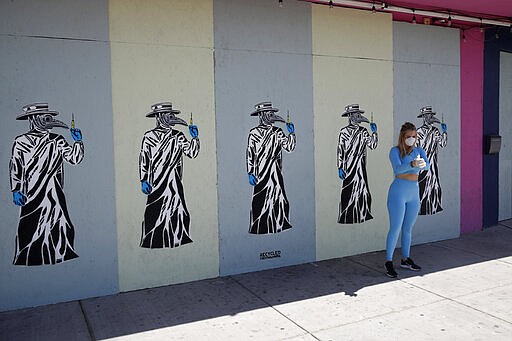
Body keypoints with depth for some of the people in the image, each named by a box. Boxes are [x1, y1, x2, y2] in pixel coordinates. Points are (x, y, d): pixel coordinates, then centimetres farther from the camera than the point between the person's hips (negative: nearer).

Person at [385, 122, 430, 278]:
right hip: (398, 191, -5)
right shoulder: (395, 151, -5)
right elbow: (397, 169, -22)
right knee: (395, 228, -6)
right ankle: (388, 261, 4)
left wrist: (423, 164, -35)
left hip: (414, 193, 5)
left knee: (408, 228, 15)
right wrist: (412, 164, -40)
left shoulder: (419, 151, 9)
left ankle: (406, 259, 28)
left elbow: (428, 165, -10)